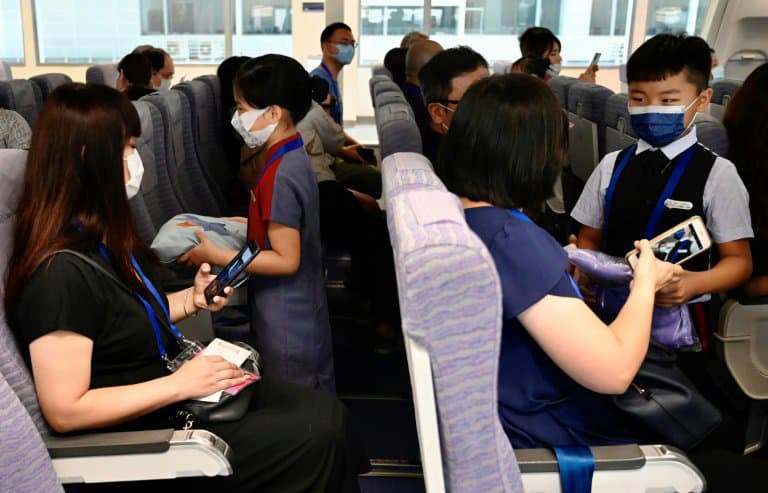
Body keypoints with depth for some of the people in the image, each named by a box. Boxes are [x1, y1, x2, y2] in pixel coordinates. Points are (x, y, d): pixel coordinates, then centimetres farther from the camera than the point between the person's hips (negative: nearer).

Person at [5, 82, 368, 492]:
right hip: (144, 434, -9)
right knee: (317, 440, -12)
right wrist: (179, 384, -23)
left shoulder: (103, 237, 3)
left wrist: (192, 299, 1)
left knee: (328, 412, 0)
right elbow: (65, 410, -25)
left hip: (177, 381, 9)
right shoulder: (61, 271, -26)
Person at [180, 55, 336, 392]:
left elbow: (286, 260, -23)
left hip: (285, 328, -9)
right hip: (306, 316, 9)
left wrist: (217, 256, -20)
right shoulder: (292, 159, 5)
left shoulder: (280, 176, -24)